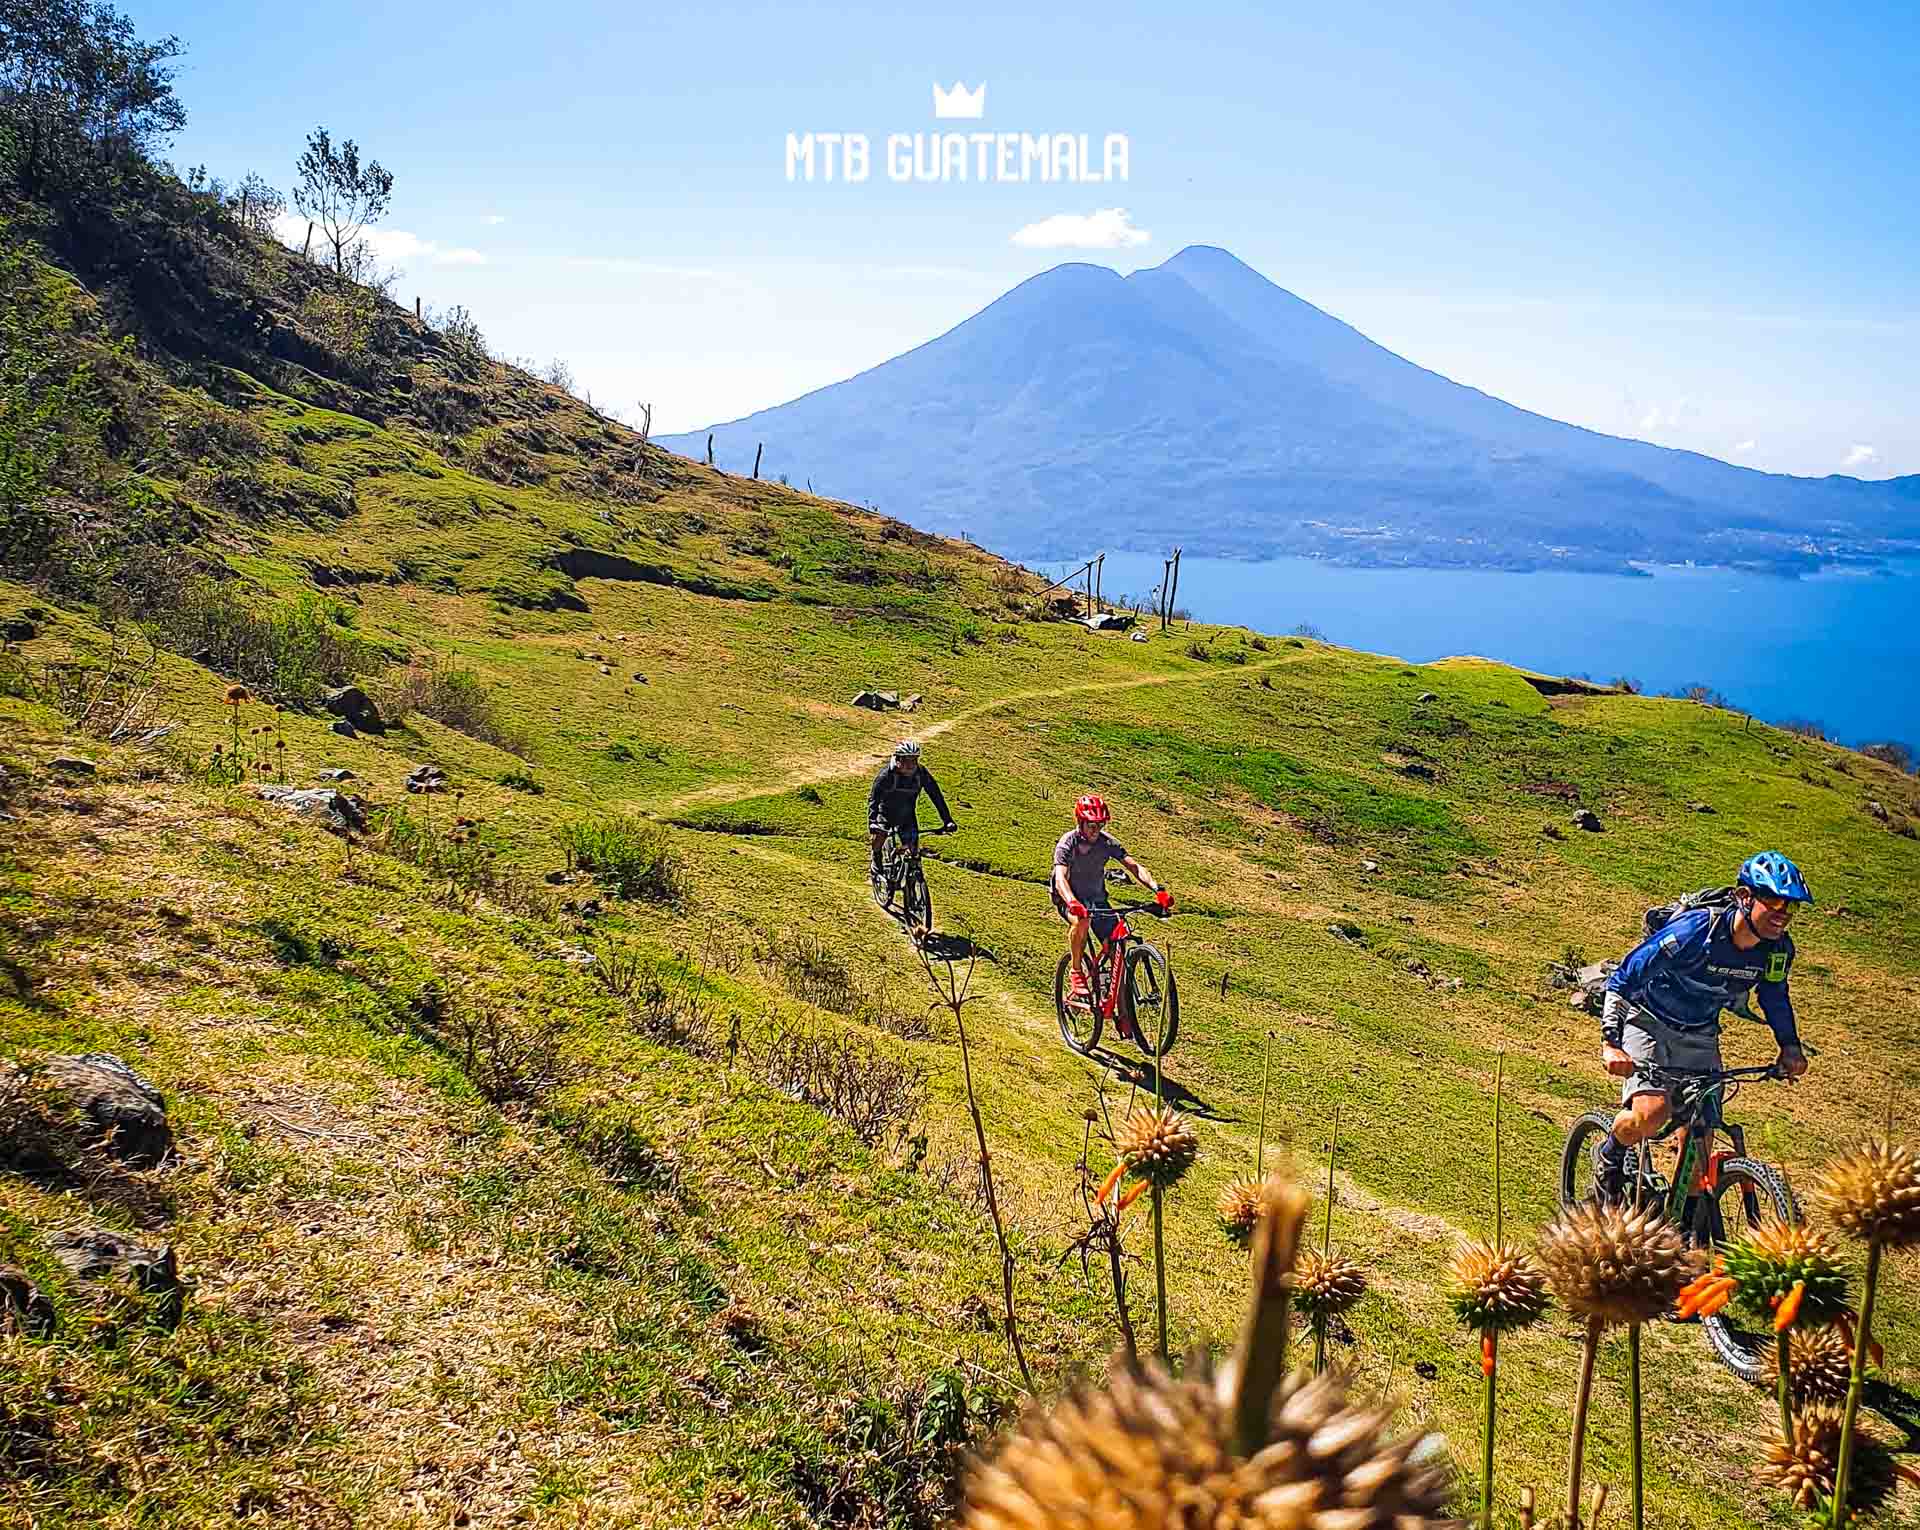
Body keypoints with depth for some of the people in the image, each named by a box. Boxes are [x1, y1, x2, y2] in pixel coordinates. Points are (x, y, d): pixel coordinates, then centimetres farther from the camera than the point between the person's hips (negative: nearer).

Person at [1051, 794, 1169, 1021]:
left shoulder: (1107, 842, -9)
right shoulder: (1067, 844, -20)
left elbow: (1134, 866, -15)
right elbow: (1060, 878, -33)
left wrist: (1158, 889, -32)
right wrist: (1072, 903, -54)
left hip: (1097, 898, 4)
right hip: (1069, 899, -4)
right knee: (1082, 920, -39)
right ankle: (1076, 970, -18)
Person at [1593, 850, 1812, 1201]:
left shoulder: (1778, 949, -12)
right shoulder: (1694, 930, -30)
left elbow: (1775, 997, 13)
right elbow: (1623, 979, -27)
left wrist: (1790, 1047, 0)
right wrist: (1611, 1043, -35)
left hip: (1699, 1036, 5)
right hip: (1649, 1023, -5)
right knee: (1652, 1113, -27)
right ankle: (1610, 1156, 4)